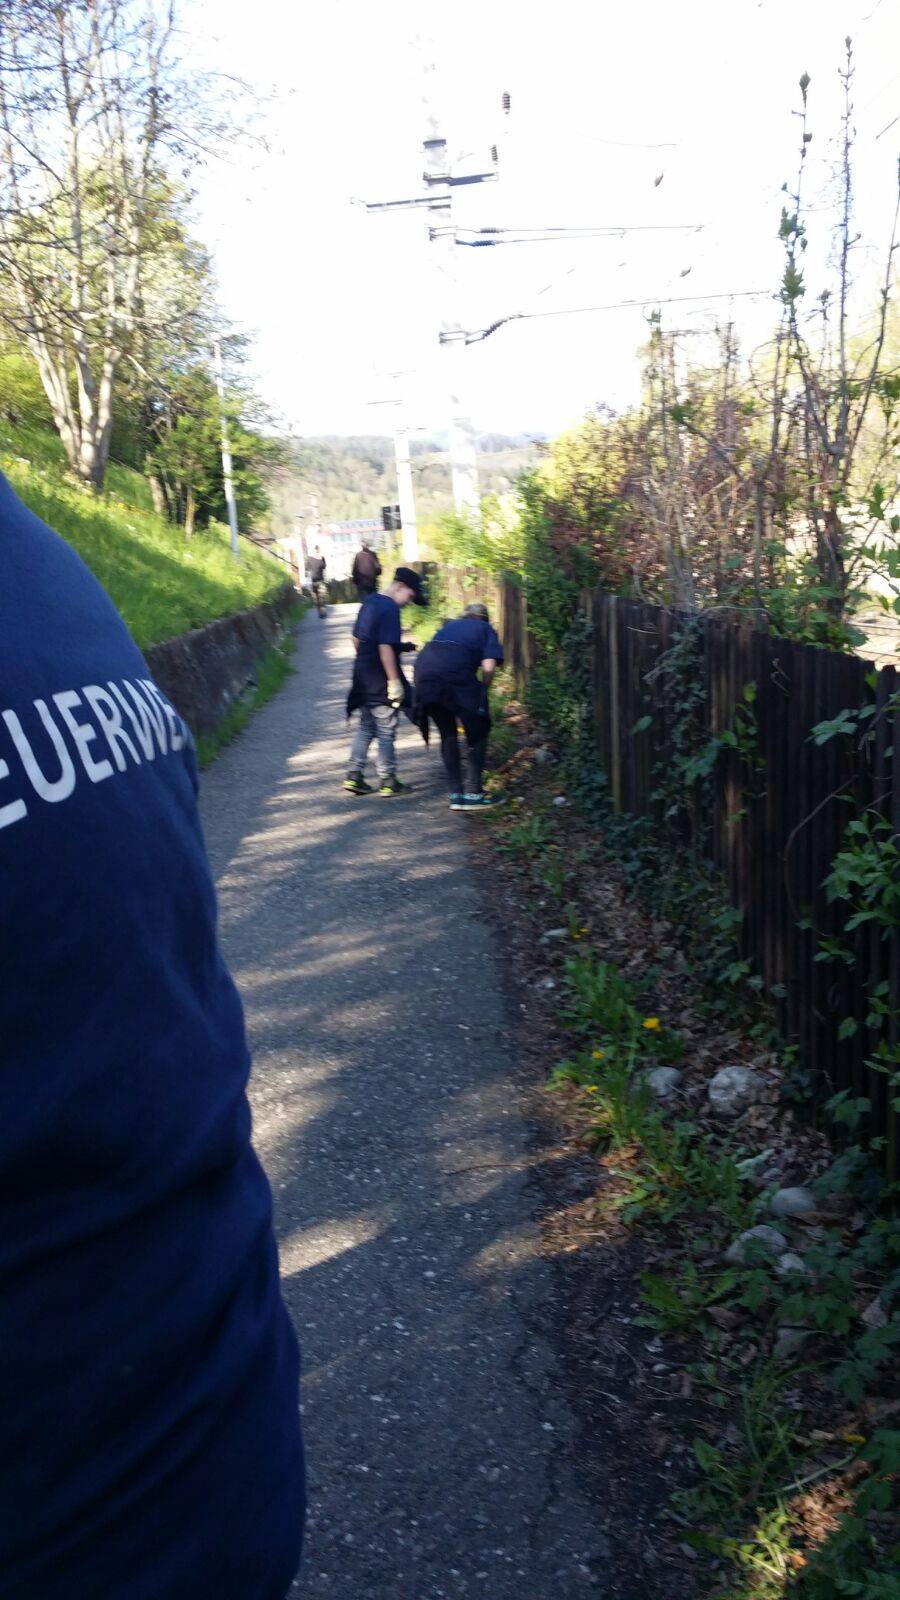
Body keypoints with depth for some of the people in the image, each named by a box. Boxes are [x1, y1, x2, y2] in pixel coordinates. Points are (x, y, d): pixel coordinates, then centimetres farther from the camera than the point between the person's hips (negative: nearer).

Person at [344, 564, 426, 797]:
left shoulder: (369, 602, 10)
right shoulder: (390, 609, -17)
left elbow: (356, 639, 17)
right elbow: (385, 648, -23)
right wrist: (395, 681, -20)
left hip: (364, 679, 9)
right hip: (381, 682, -8)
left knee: (365, 728, 16)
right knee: (386, 732, 2)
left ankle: (354, 776, 16)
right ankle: (388, 781, 10)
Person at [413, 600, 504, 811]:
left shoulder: (450, 625, 35)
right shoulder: (485, 629, 22)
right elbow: (489, 666, 3)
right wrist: (481, 691, 18)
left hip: (424, 669, 5)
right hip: (455, 672, -5)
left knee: (447, 734, 18)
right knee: (477, 733, 11)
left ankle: (456, 793, 19)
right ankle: (473, 793, 10)